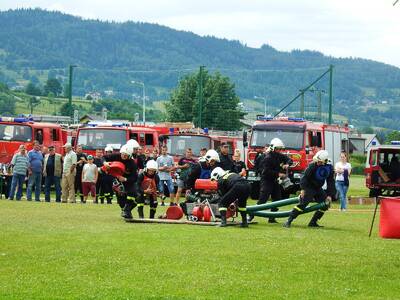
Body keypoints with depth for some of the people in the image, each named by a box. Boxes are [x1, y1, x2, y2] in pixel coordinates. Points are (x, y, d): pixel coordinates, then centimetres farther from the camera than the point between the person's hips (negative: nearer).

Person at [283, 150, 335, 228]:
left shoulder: (329, 168, -6)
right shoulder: (312, 166, -20)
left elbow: (330, 182, 2)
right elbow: (305, 177, -17)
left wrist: (329, 195, -2)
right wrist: (303, 189, -24)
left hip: (318, 189, 6)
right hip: (309, 187, -6)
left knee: (325, 204, 2)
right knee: (303, 204, -20)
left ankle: (313, 222, 10)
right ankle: (289, 221, -22)